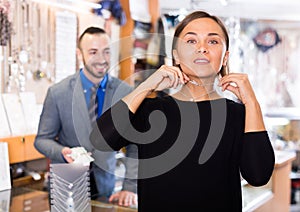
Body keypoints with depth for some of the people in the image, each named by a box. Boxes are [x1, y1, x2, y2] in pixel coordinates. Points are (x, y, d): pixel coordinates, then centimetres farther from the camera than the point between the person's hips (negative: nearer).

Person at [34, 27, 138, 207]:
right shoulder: (58, 93, -11)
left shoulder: (126, 93, -8)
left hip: (104, 185, 1)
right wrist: (63, 153, -23)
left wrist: (130, 188, -13)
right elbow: (42, 139, -2)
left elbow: (135, 145, -3)